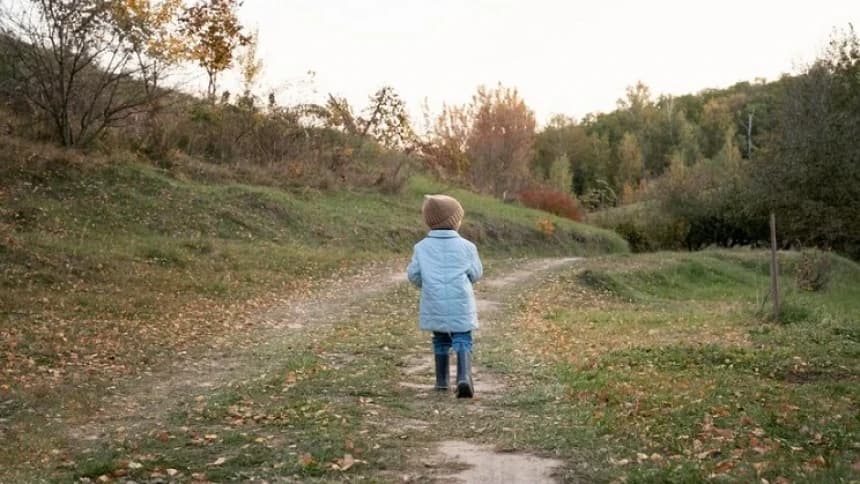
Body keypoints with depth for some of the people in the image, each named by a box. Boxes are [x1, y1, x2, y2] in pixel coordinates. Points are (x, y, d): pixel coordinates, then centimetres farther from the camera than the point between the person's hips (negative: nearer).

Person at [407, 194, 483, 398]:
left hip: (434, 304, 2)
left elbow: (413, 274, 2)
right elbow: (476, 274, 2)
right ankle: (464, 376, -22)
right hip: (460, 304, -2)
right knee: (462, 341, -1)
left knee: (440, 341, 18)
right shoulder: (466, 246, -2)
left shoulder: (422, 247, 1)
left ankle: (442, 381, 22)